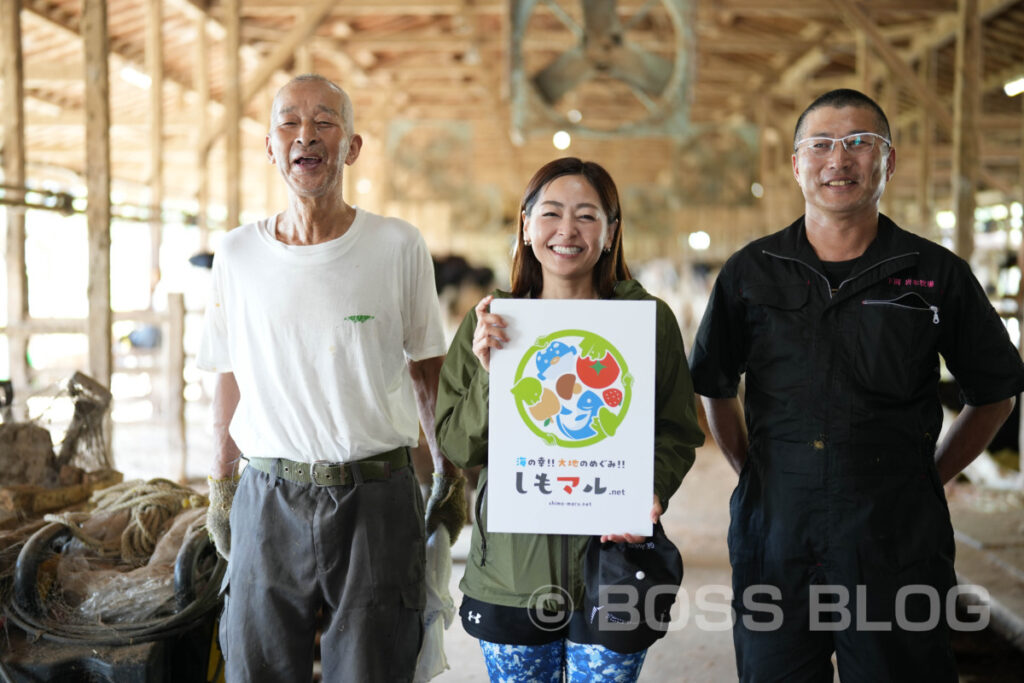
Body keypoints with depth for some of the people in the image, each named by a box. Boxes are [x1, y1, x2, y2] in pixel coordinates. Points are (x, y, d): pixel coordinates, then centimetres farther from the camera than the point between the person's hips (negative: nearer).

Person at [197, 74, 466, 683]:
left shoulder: (399, 246, -2)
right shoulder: (238, 254, 3)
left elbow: (427, 368, 5)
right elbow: (231, 376, 11)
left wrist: (450, 473, 6)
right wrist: (221, 483, 14)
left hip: (377, 497, -1)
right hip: (269, 498, 2)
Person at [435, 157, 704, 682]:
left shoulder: (650, 319, 0)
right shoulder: (489, 323, 2)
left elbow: (679, 432, 4)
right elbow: (455, 447, 1)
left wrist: (651, 492, -16)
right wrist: (490, 377, -16)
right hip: (512, 572, 1)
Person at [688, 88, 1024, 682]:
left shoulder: (938, 275, 1)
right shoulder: (750, 273, 4)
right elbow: (715, 387, 16)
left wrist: (930, 476, 6)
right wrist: (753, 471, 8)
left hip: (899, 544, -1)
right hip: (775, 538, 1)